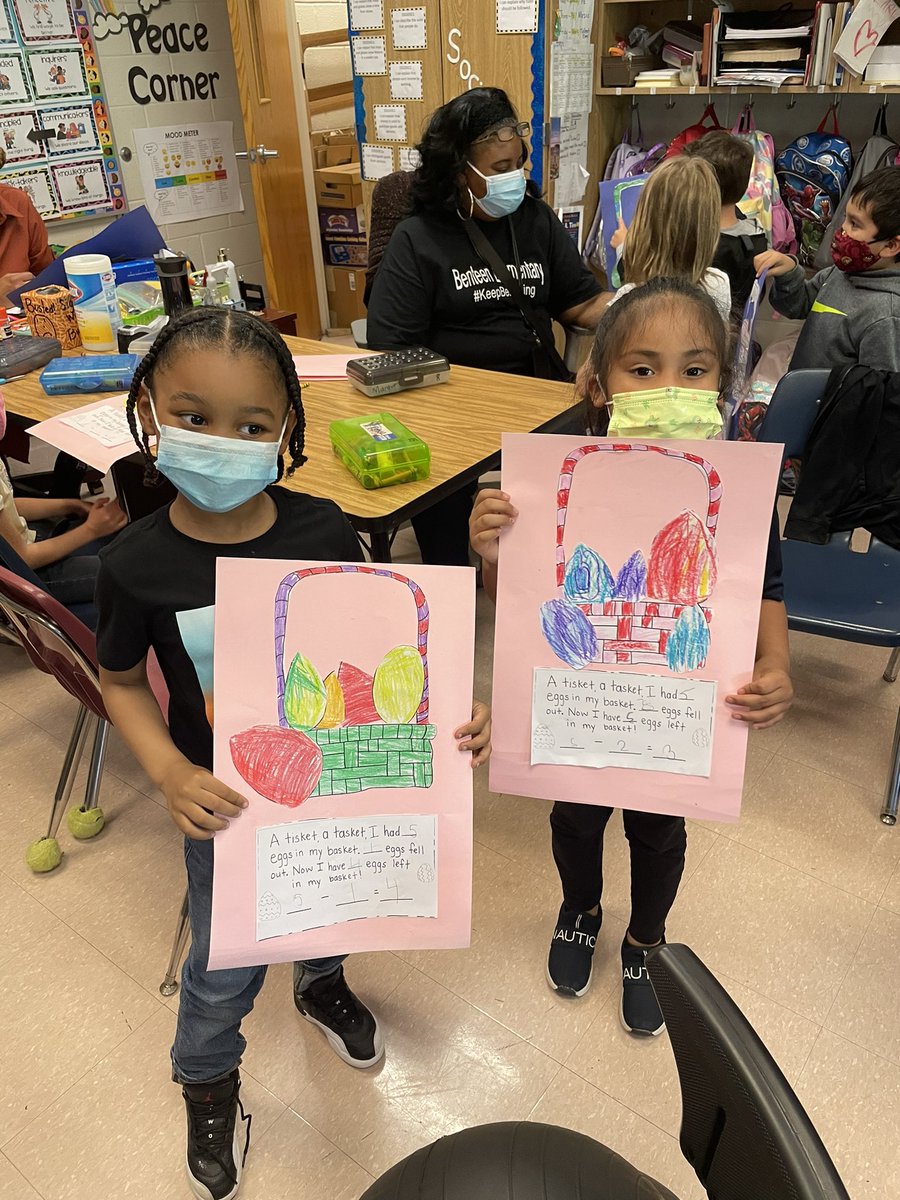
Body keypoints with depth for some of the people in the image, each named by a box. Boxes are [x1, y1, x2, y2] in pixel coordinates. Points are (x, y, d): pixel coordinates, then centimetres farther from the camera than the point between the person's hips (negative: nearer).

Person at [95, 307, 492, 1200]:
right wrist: (169, 773, -21)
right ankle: (207, 1079, 52)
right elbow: (121, 682, -4)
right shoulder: (137, 565, -21)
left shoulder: (323, 532, -19)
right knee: (226, 960, 17)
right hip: (224, 800, -1)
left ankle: (321, 984, 65)